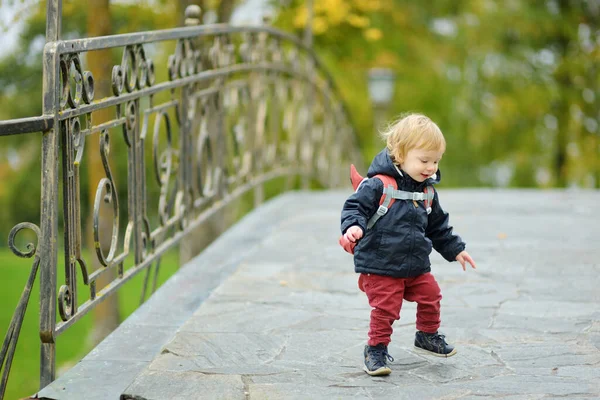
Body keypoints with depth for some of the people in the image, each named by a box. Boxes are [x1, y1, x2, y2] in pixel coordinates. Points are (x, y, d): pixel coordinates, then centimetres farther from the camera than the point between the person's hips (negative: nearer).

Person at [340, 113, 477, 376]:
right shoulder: (378, 185, -17)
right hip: (380, 265, -7)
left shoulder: (427, 191, 7)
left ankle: (427, 336, 39)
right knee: (385, 308, -5)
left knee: (430, 296, 15)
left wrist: (454, 249, 23)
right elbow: (355, 207, -17)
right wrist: (353, 227, -37)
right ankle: (376, 349, 13)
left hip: (417, 265, 7)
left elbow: (438, 226, 20)